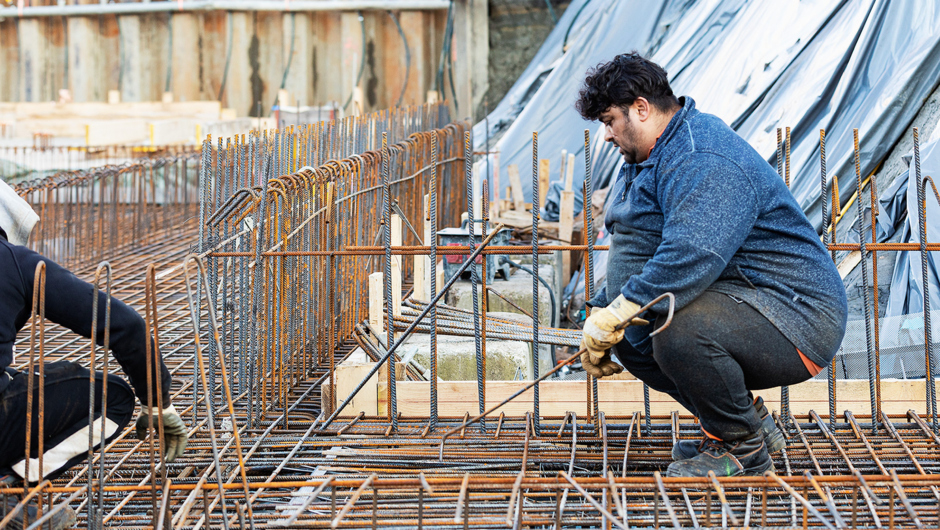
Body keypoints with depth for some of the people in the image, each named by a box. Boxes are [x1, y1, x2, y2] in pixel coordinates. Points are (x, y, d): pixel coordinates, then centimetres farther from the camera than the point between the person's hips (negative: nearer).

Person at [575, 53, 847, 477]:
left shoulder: (705, 161, -22)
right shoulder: (654, 157, 15)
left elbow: (692, 256, -35)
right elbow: (633, 254, 23)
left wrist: (614, 317, -32)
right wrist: (600, 314, 10)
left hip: (798, 318, -11)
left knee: (680, 333, -34)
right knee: (630, 336, 9)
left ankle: (743, 447, -9)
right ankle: (750, 422, 16)